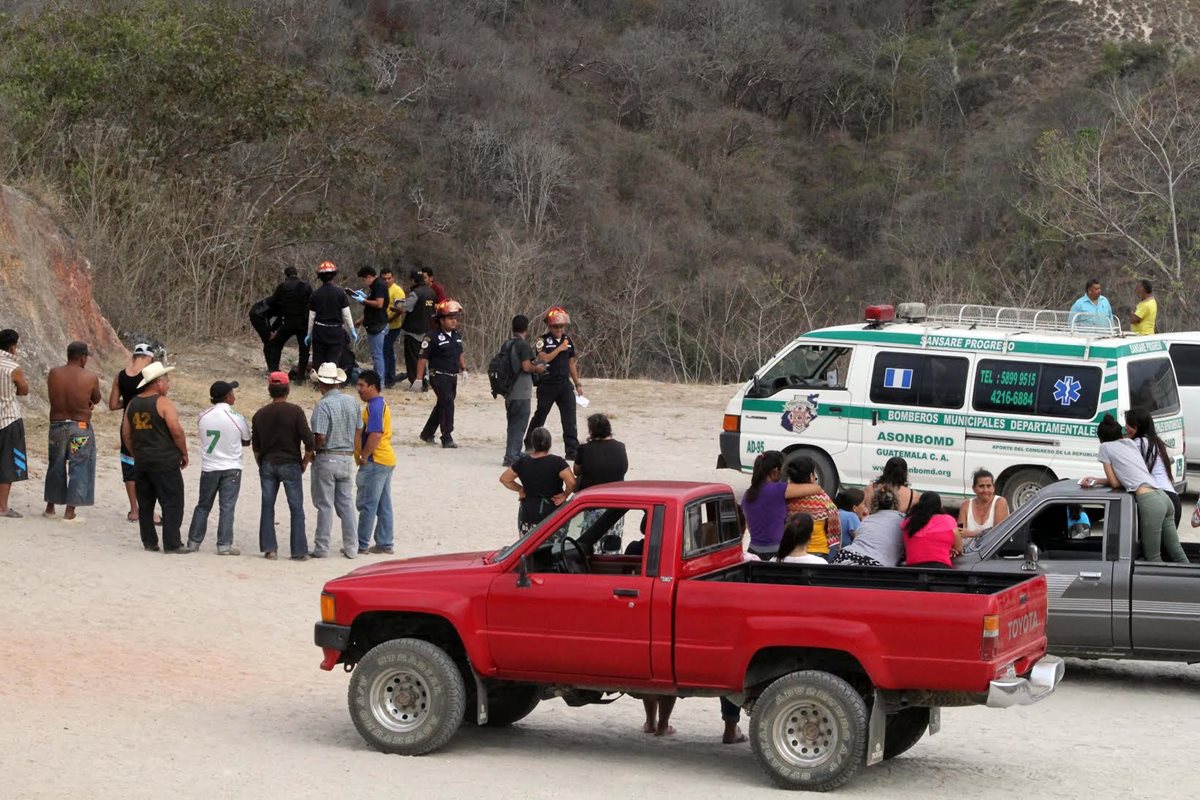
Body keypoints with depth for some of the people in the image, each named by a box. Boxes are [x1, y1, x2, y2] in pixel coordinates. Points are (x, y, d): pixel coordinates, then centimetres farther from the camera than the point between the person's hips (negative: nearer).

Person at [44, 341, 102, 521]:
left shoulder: (53, 374, -3)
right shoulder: (90, 377, -12)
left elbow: (54, 396, 10)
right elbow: (96, 400, 2)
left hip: (57, 425, 4)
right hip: (80, 427, -4)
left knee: (56, 467, 18)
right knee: (79, 468, 5)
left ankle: (50, 507, 26)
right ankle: (70, 512, 2)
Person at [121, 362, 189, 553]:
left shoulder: (133, 404, 9)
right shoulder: (163, 403, -10)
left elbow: (126, 434, 12)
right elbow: (176, 430, -16)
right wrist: (184, 453, -4)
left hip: (142, 463, 6)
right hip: (165, 462, -6)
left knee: (145, 504, 13)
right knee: (172, 503, -2)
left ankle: (149, 542, 15)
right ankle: (172, 544, -6)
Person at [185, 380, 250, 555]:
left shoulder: (203, 416, -5)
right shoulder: (237, 418, -12)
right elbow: (246, 441, 2)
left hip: (209, 467, 3)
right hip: (231, 468, -3)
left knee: (203, 506, 14)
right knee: (227, 507, 0)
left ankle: (194, 542, 17)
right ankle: (224, 545, -2)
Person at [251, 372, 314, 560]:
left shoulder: (260, 414, 4)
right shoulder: (295, 411, -9)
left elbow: (255, 446, 8)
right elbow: (308, 440, -13)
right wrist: (305, 462, 1)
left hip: (267, 464, 3)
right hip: (290, 464, -3)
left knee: (267, 507, 9)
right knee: (296, 509, 2)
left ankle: (269, 548, 6)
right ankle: (299, 551, 1)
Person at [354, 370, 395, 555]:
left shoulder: (375, 406, -15)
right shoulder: (380, 404, 18)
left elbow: (375, 435, -23)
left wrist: (363, 457, -17)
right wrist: (365, 457, 17)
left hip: (375, 462, -10)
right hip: (386, 459, 10)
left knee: (367, 505, -6)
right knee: (384, 506, 11)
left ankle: (362, 545, -3)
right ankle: (384, 544, 13)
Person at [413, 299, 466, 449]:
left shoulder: (457, 335, 10)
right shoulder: (433, 337, -13)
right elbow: (423, 358, -12)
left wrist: (463, 369, 14)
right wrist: (419, 379, -13)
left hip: (453, 377, 8)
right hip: (439, 376, -8)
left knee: (442, 405, 16)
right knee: (447, 403, -16)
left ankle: (427, 434, 31)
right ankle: (447, 438, -12)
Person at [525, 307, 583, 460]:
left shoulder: (568, 341, 11)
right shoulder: (543, 340, -5)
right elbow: (543, 358, -20)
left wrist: (578, 384, 16)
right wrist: (560, 349, -17)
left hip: (565, 384, 4)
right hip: (547, 384, -4)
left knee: (570, 418, -5)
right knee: (540, 415, 8)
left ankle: (572, 450, -6)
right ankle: (529, 445, 26)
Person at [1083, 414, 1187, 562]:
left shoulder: (1105, 447, 7)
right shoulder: (1130, 443, 26)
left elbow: (1115, 483, 6)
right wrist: (1096, 481, 23)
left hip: (1149, 501, -8)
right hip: (1163, 497, 8)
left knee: (1153, 559, -3)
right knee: (1177, 554, 7)